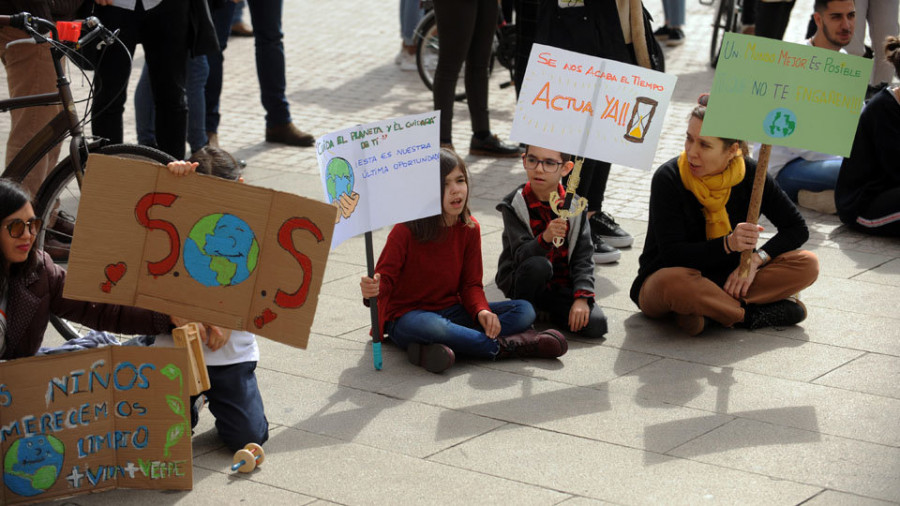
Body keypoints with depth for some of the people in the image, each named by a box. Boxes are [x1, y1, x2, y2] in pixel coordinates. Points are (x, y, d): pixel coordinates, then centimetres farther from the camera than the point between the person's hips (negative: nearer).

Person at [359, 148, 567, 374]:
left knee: (524, 310, -10)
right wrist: (374, 289, -35)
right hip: (407, 317, -6)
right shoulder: (405, 231, -13)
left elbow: (471, 283, 5)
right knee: (431, 326, -43)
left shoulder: (469, 229, 2)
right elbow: (386, 275, -10)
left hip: (452, 312, 6)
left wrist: (481, 311, -16)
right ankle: (501, 346, -24)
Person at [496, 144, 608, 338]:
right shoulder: (514, 205, -11)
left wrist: (581, 297, -16)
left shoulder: (575, 206, -2)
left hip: (561, 286, 3)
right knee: (539, 265, -37)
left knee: (596, 324, -20)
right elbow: (521, 256, -20)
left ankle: (548, 314, 10)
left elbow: (583, 257, -3)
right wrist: (545, 238, -41)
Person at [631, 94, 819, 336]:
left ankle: (703, 310, -24)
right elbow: (672, 255, -22)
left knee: (807, 264, -14)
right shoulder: (668, 178, -17)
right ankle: (751, 314, -20)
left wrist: (756, 258, -18)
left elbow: (797, 228, -1)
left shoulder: (750, 175, -6)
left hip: (726, 278, 5)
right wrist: (728, 244, -35)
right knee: (674, 283, -41)